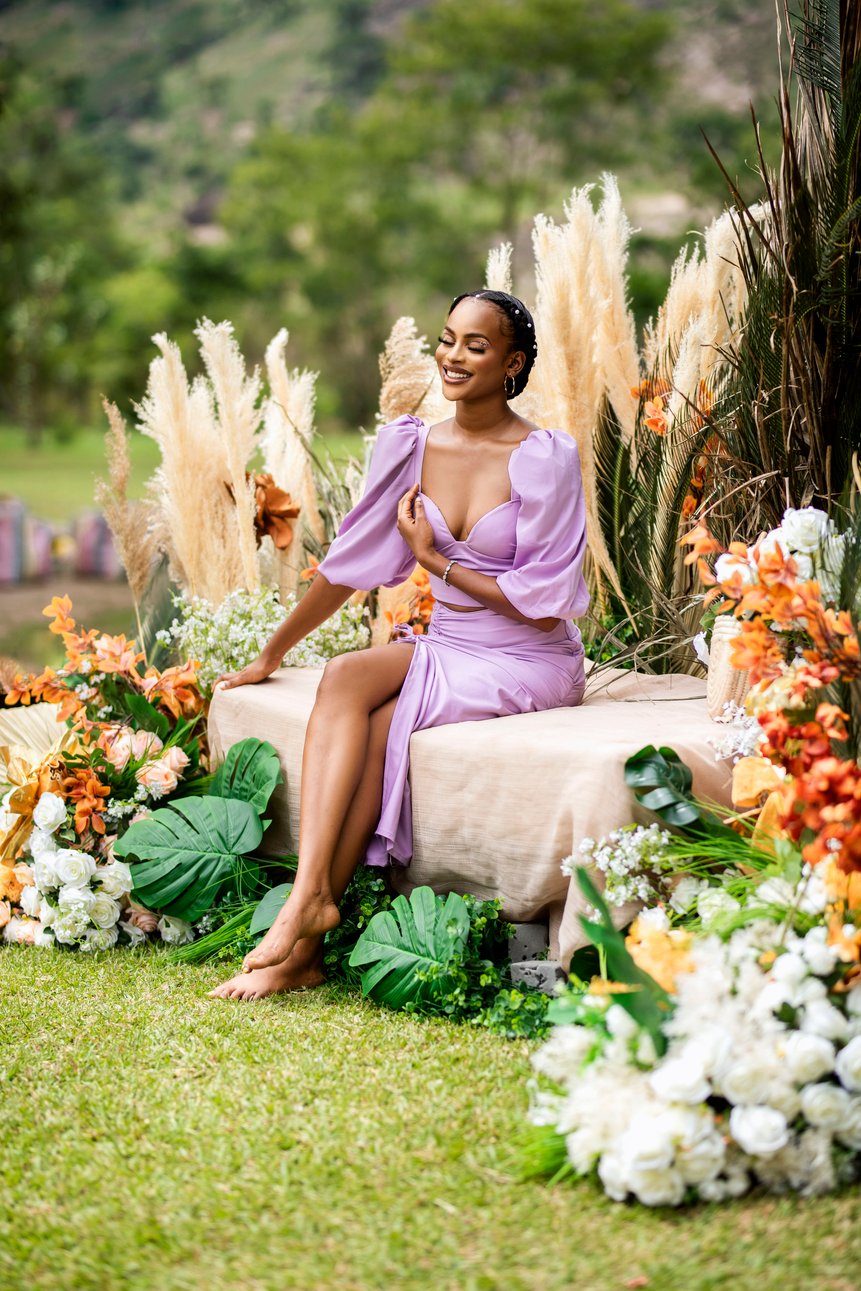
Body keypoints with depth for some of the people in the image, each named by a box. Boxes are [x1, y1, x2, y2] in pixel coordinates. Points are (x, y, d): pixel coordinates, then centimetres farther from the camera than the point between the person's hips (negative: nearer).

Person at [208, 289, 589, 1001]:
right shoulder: (410, 445, 4)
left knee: (379, 726, -27)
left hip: (529, 664, -5)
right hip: (446, 646, 5)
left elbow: (545, 606, -12)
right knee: (343, 676, -25)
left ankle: (306, 942, -25)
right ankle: (314, 902, -34)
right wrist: (270, 657, 19)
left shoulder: (546, 459, -11)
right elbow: (351, 562, 13)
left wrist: (437, 561, -8)